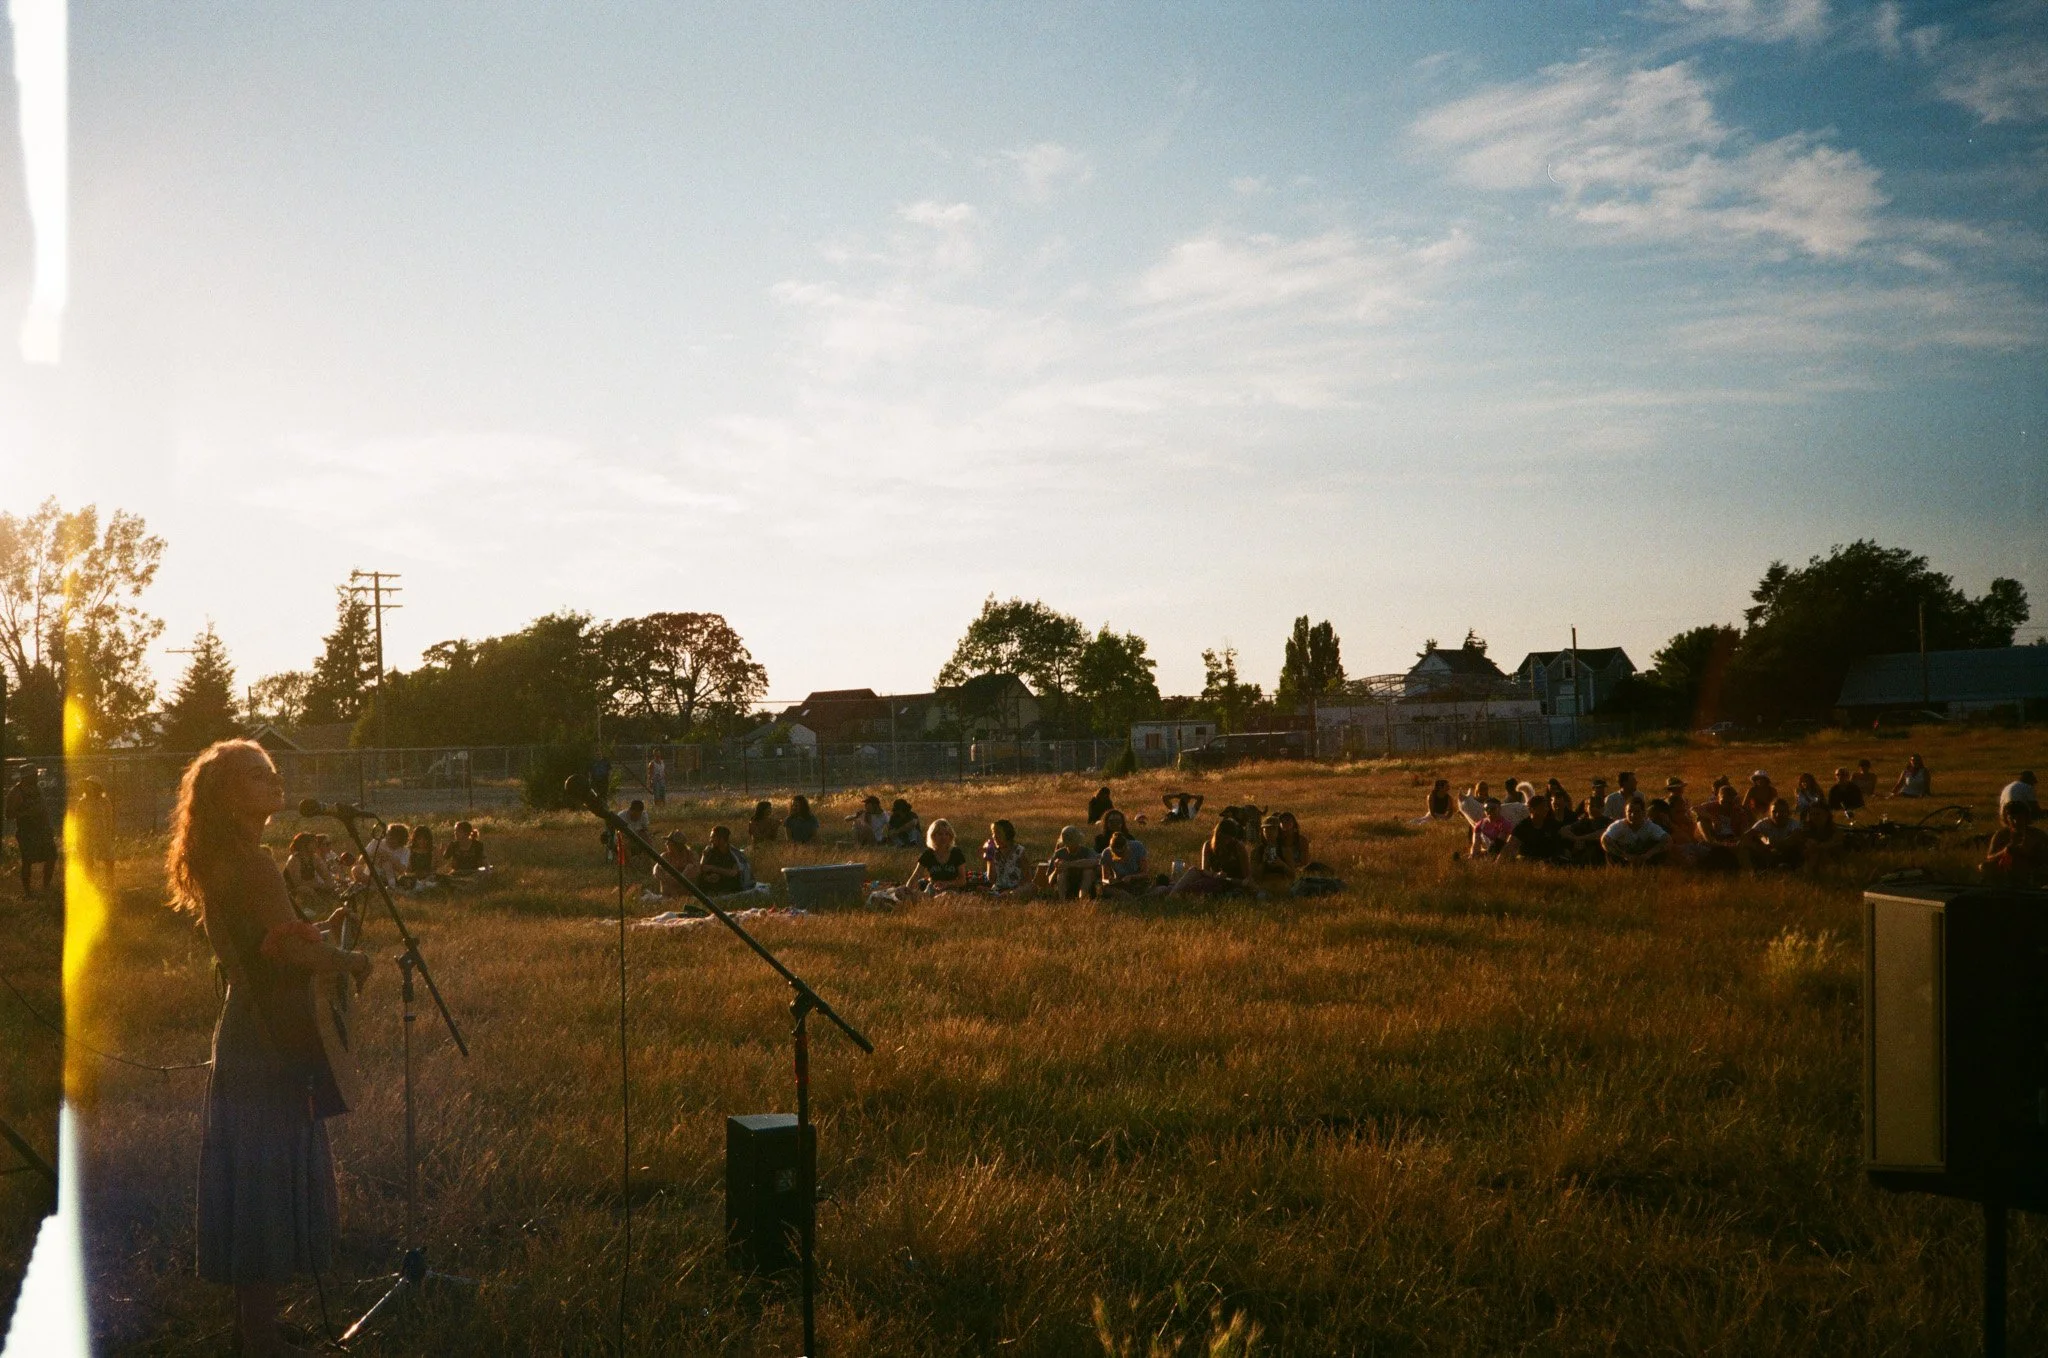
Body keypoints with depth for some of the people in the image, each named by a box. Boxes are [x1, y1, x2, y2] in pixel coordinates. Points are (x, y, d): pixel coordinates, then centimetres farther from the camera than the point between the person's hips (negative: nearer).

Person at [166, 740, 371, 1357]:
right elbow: (292, 949, -29)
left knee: (254, 1180, 17)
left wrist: (325, 925, 10)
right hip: (271, 1047, -10)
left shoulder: (224, 864, 11)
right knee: (270, 1182, -1)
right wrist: (352, 961, -13)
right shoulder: (250, 864, -20)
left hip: (250, 1037, 10)